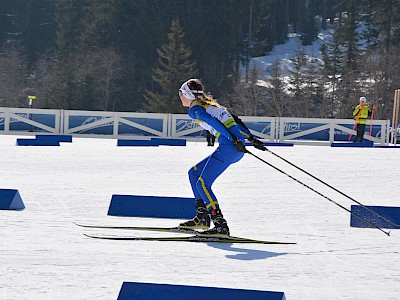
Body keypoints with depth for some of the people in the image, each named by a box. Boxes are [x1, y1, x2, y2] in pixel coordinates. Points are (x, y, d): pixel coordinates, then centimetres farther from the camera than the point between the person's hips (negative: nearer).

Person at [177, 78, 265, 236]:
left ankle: (221, 226, -19)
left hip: (229, 146, -9)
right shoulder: (210, 104, 25)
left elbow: (214, 122, -17)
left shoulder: (194, 109, -1)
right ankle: (202, 217, 15)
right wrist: (251, 138, 20)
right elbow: (234, 120, 23)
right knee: (194, 173, 18)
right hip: (237, 147, 9)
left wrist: (234, 140, -27)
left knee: (203, 184, -10)